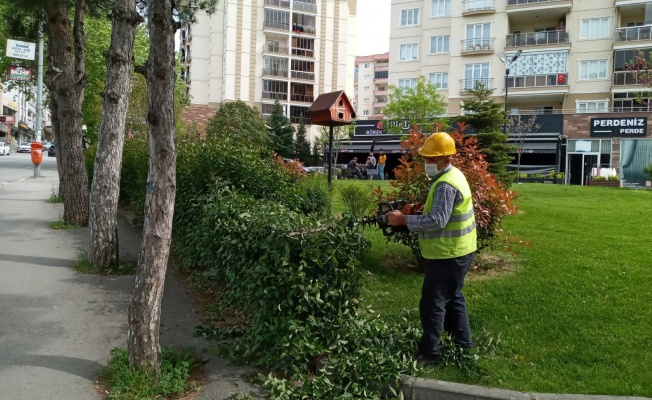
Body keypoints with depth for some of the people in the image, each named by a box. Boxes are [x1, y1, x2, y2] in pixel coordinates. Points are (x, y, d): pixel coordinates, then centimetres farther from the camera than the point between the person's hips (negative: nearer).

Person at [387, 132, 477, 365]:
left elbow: (438, 220, -32)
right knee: (453, 299, 21)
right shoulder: (451, 175, 10)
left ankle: (429, 352, 8)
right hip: (456, 251, 11)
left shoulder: (446, 185, -23)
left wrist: (403, 220, -30)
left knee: (433, 303, -2)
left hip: (449, 254, -11)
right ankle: (464, 345, 32)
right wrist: (415, 211, 6)